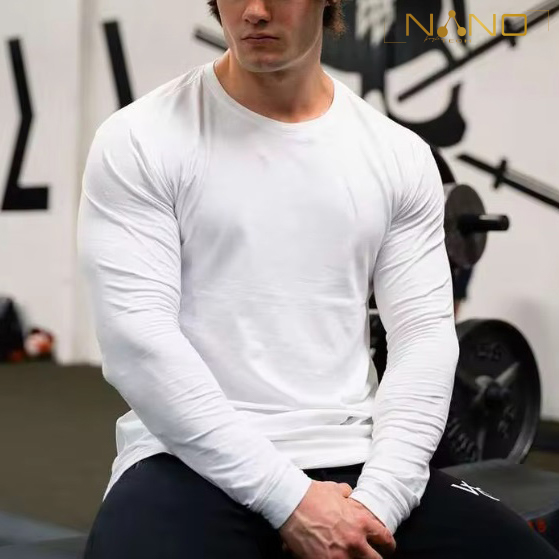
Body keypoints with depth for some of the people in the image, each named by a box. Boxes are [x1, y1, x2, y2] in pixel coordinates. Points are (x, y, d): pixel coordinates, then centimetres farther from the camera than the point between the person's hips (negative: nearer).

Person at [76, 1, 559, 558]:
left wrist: (377, 500, -11)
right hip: (194, 464, -3)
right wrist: (288, 498, -16)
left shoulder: (399, 155, 8)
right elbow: (139, 340, -11)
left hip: (354, 465, 3)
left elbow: (425, 336, 4)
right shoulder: (139, 141, -3)